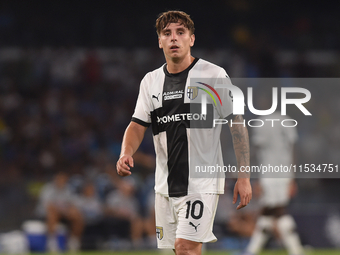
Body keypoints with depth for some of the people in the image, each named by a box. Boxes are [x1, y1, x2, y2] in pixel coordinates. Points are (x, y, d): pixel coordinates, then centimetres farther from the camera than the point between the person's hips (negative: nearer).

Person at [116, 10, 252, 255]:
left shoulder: (214, 75, -5)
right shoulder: (150, 81, 10)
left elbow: (237, 124, -4)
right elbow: (138, 124, 10)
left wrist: (244, 177, -9)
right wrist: (126, 153, -13)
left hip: (202, 182, -5)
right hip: (165, 186, 5)